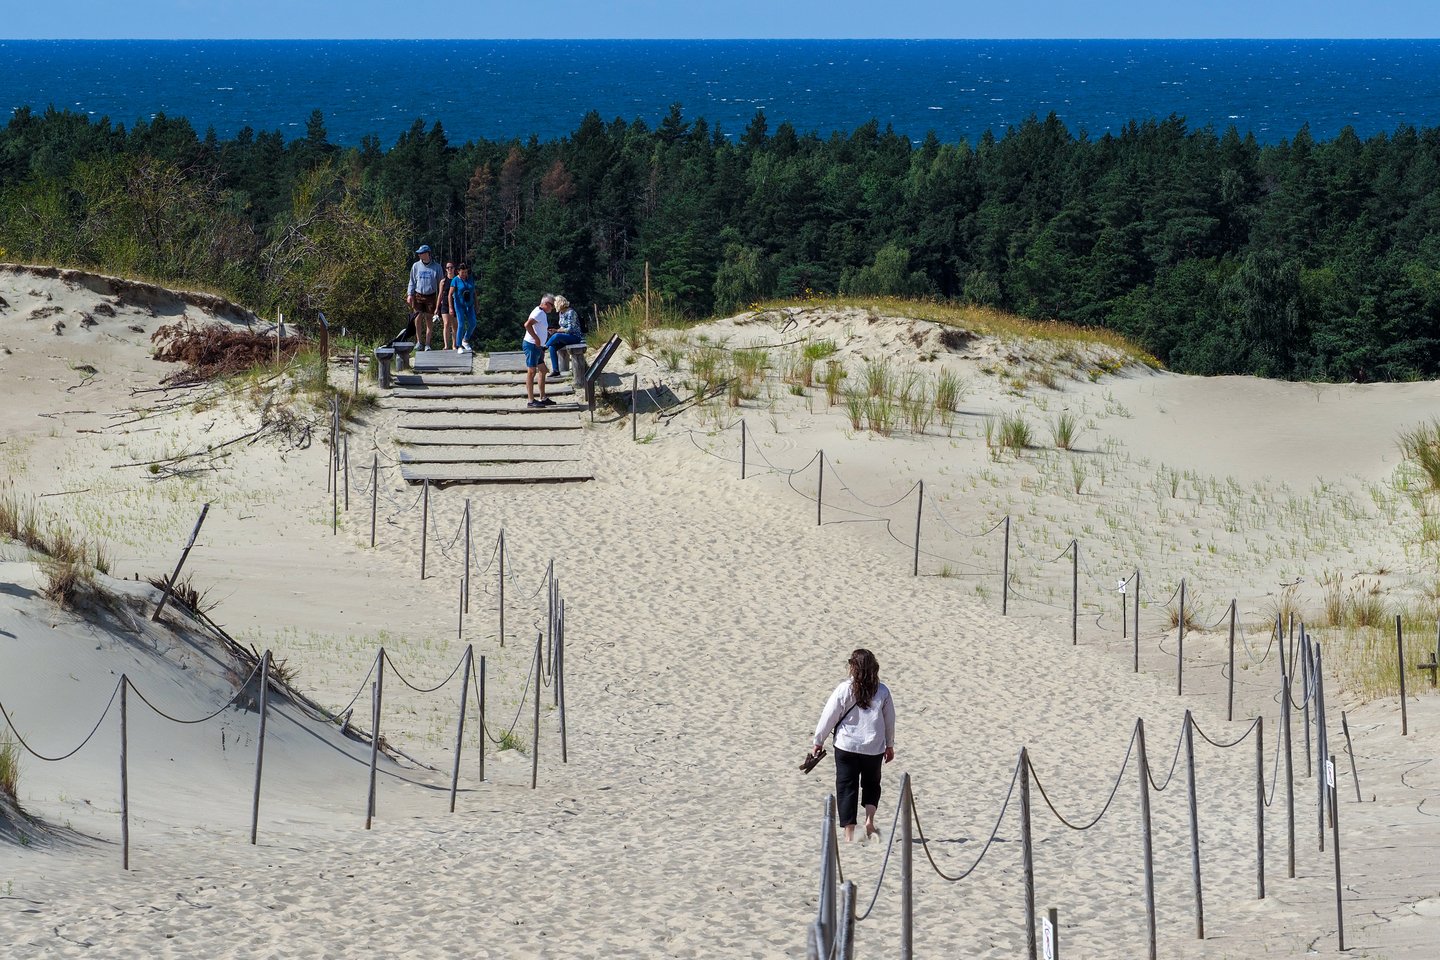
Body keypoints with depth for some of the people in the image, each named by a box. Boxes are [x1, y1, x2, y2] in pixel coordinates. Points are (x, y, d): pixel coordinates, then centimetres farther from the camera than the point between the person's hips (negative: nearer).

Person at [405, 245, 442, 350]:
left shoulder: (436, 267, 2)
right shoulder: (416, 266, 5)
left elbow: (440, 283, 8)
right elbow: (412, 282, 11)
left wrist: (440, 298, 5)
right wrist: (409, 294, 2)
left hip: (431, 297, -1)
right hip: (418, 295, 1)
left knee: (428, 320, 1)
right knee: (418, 318, -10)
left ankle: (427, 344, 6)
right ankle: (419, 341, 4)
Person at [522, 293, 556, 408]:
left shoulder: (542, 313, 16)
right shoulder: (539, 313, -16)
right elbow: (527, 324, -29)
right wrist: (536, 338, -25)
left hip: (538, 347, 11)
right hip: (532, 345, -11)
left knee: (542, 370, 16)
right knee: (531, 372, -8)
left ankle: (543, 398, 22)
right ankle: (531, 401, -8)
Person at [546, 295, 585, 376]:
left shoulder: (570, 313, -16)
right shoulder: (561, 313, 11)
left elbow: (570, 329, -20)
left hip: (575, 336, -8)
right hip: (566, 337, 8)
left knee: (556, 336, -34)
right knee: (552, 347, -16)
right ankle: (555, 370, -17)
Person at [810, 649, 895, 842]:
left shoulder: (844, 690, -11)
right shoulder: (882, 692, -3)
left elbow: (828, 717, -5)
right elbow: (890, 721, 7)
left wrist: (818, 742, 7)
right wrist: (890, 745, 21)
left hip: (846, 746, -2)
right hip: (874, 748, 2)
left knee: (846, 789, 5)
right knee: (871, 784, 22)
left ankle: (849, 834, 1)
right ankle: (869, 821, 1)